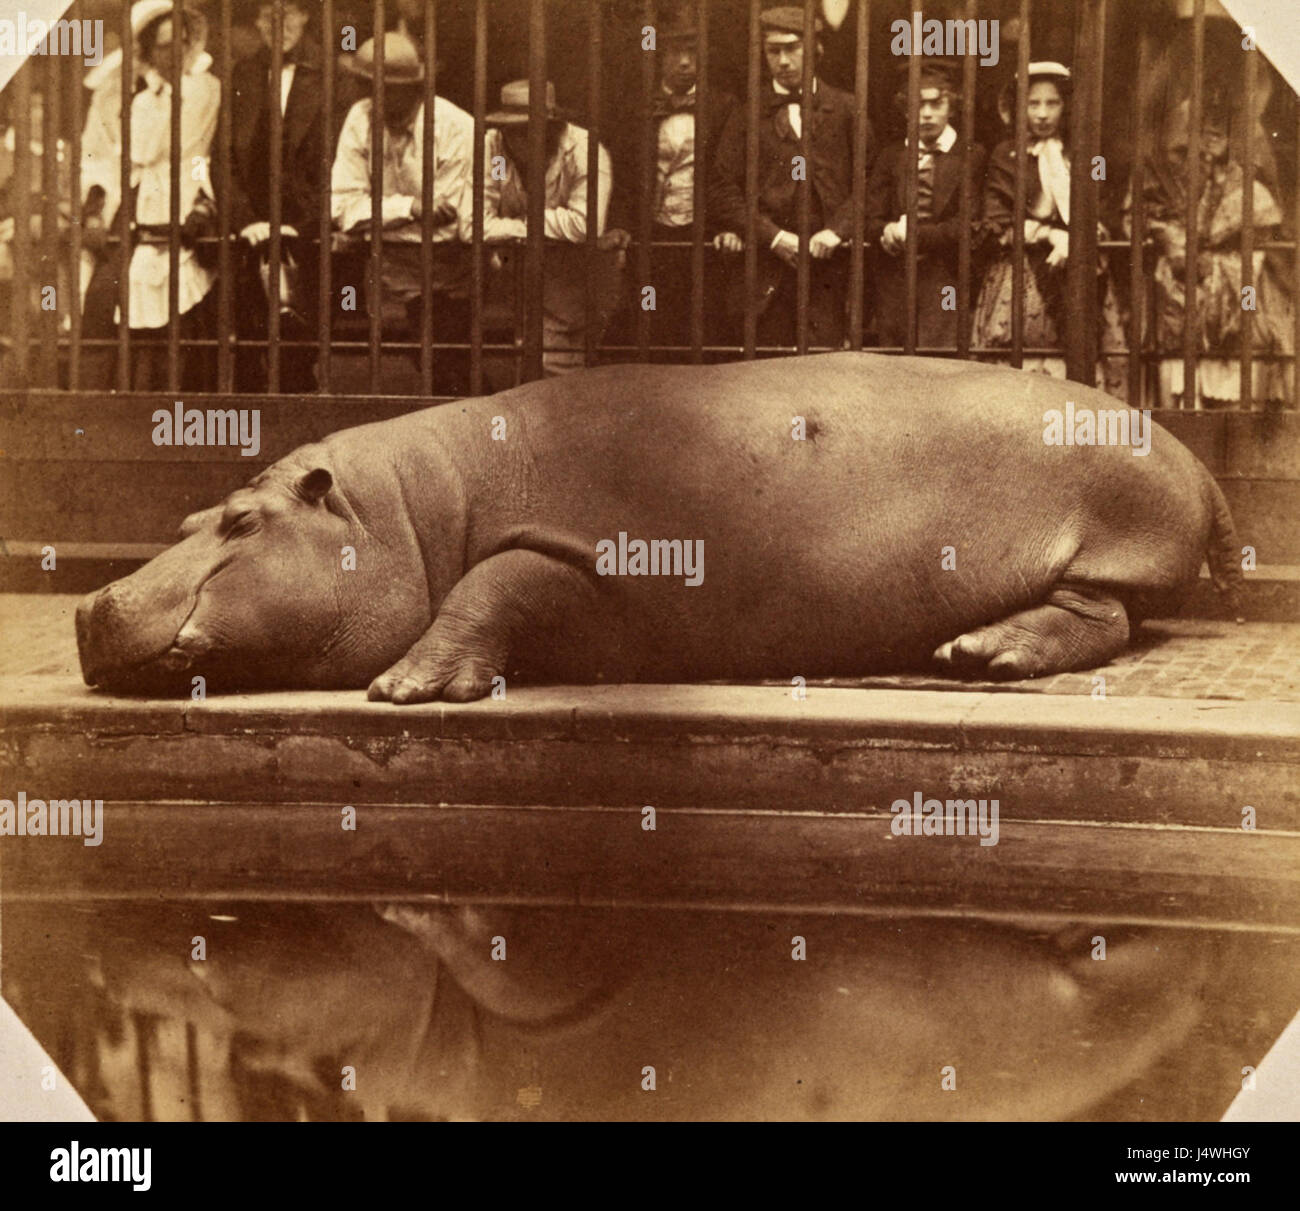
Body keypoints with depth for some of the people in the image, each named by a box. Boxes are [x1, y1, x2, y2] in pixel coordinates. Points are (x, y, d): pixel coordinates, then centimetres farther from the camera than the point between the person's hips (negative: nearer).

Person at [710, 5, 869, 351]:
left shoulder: (845, 109, 11)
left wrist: (836, 231, -8)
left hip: (827, 269, 0)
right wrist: (773, 237, -7)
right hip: (766, 267, 0)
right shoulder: (748, 113, 10)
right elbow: (724, 191, 4)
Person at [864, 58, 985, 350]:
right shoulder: (891, 156, 14)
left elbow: (967, 227, -5)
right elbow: (871, 221, 8)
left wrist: (912, 235, -9)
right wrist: (890, 232, -14)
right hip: (893, 285, 3)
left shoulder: (972, 156, 3)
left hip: (945, 286, -3)